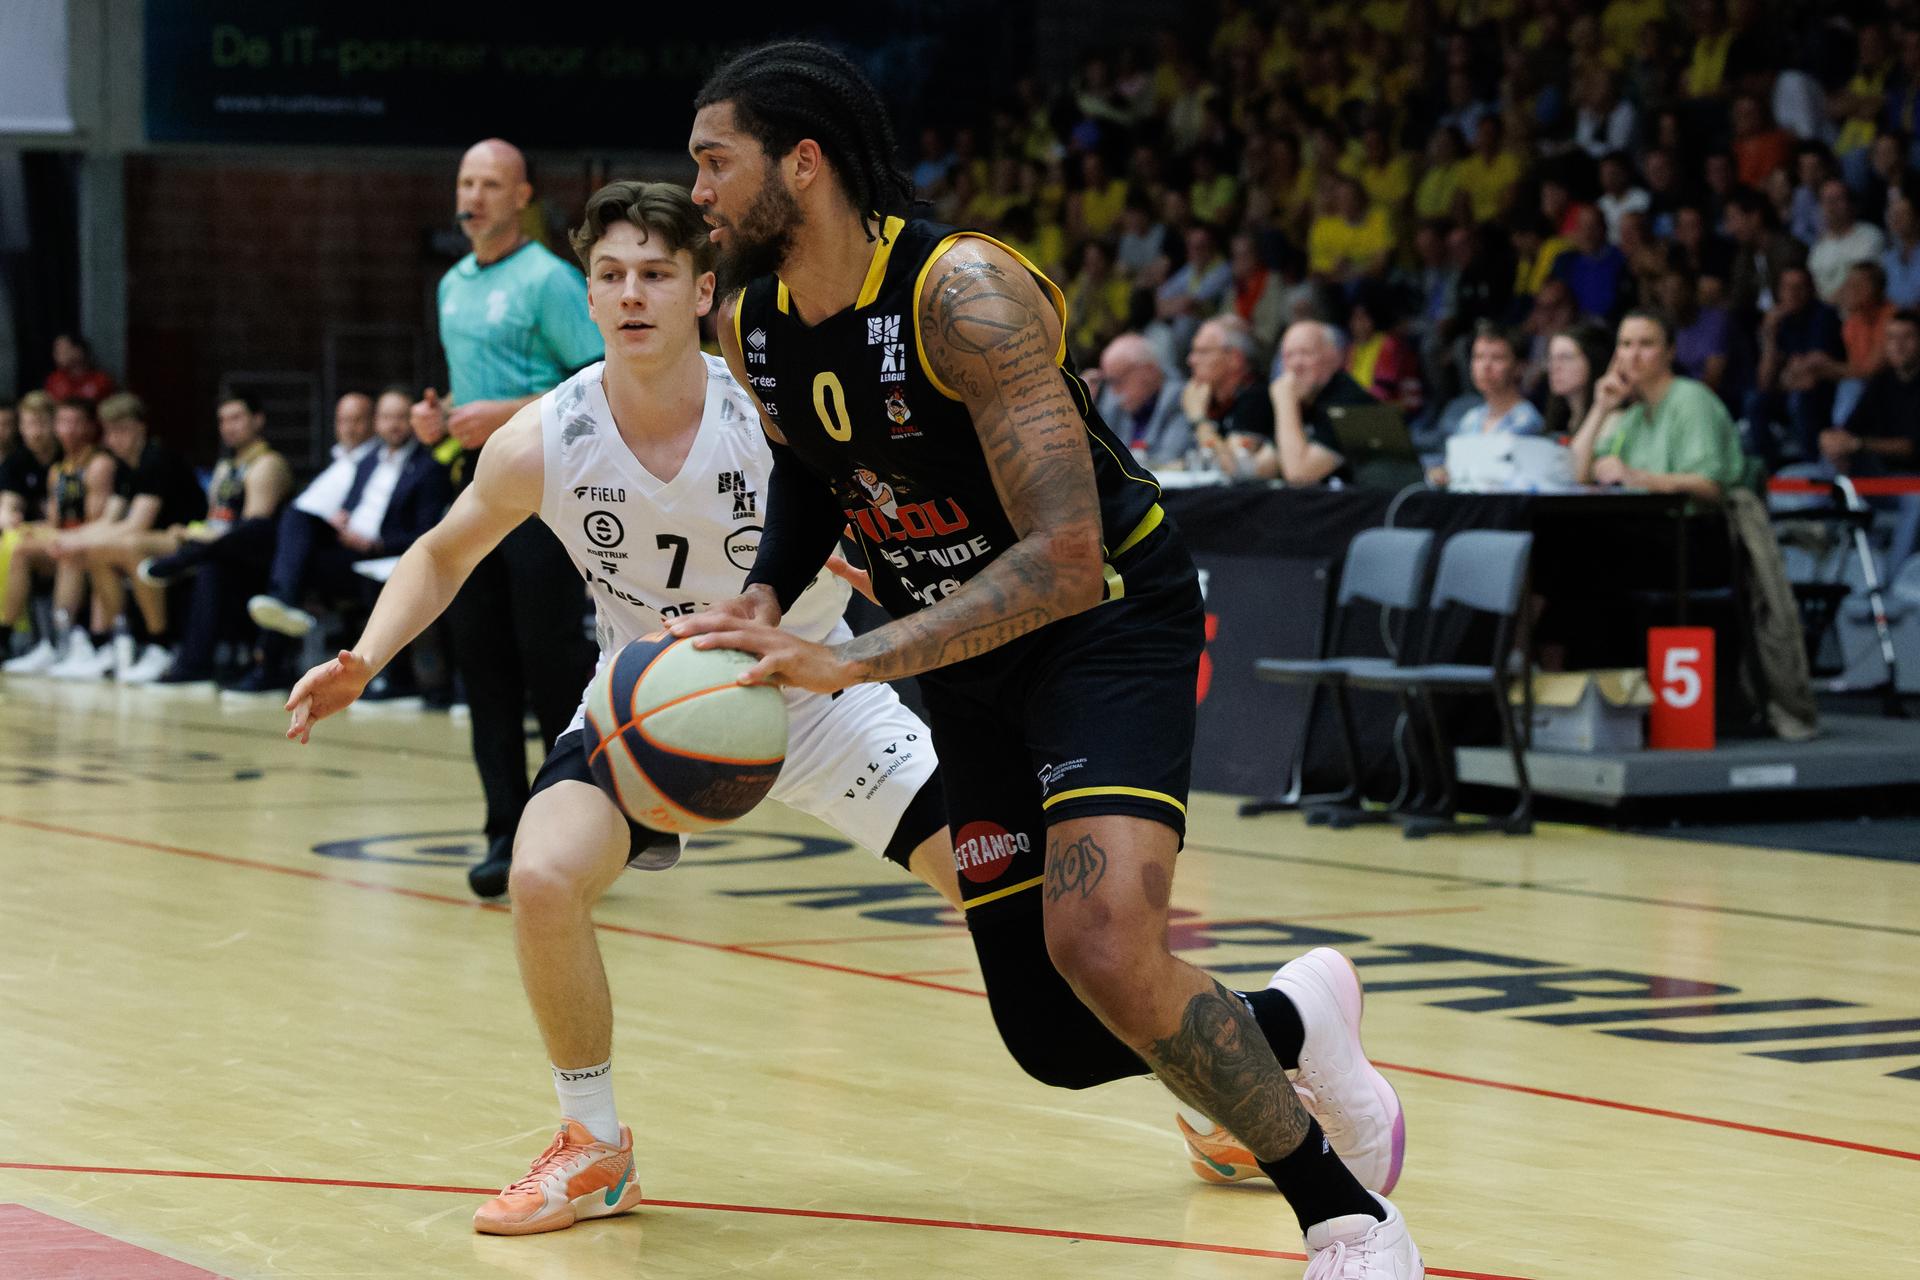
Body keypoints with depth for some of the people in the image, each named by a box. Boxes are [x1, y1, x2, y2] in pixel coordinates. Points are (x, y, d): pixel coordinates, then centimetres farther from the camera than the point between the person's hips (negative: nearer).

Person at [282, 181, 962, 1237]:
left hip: (807, 686, -1)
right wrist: (365, 659, -15)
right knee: (543, 877, -25)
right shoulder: (541, 443, -18)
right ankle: (594, 1151, -2)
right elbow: (442, 556, 2)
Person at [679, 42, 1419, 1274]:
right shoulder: (753, 330, -4)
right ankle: (1291, 1022, 35)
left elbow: (1067, 558, -33)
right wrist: (767, 597, -2)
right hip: (973, 660, 8)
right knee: (1057, 1038, 6)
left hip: (1111, 617, -7)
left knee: (1104, 951, -29)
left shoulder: (964, 293, -27)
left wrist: (847, 662, -39)